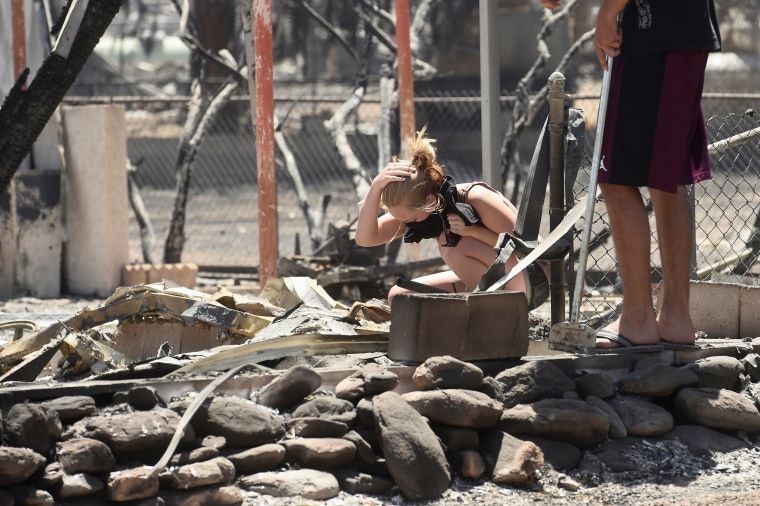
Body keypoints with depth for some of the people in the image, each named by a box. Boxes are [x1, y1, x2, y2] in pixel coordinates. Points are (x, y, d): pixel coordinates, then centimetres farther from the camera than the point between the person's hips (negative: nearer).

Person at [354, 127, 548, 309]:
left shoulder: (476, 199, -28)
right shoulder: (412, 209, -9)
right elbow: (364, 238, -20)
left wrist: (473, 231, -34)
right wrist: (376, 186, -34)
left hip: (528, 282, -7)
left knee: (453, 245, -32)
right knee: (398, 297, -6)